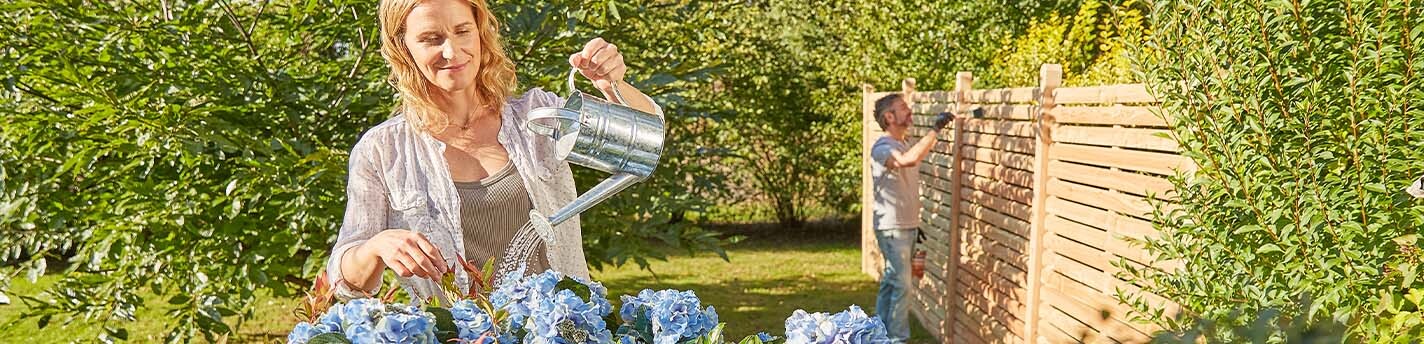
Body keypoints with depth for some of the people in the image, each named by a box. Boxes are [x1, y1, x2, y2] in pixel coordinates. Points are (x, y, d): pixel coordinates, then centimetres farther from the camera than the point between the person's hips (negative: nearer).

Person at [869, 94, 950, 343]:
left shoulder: (905, 145, 13)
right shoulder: (882, 147, -17)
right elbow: (909, 160, -39)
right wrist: (936, 129, -33)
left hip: (907, 227, 9)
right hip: (891, 229, -9)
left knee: (891, 282, 15)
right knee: (901, 286, -7)